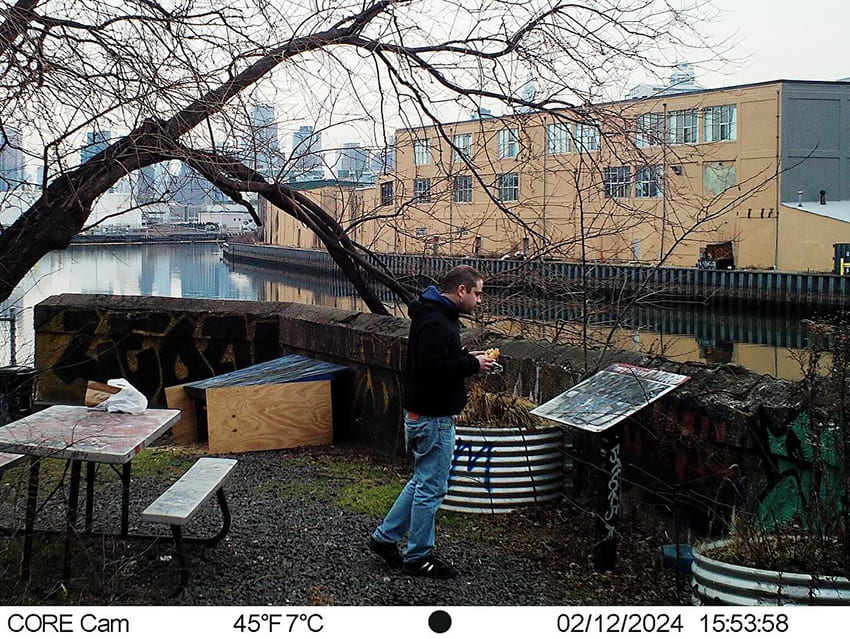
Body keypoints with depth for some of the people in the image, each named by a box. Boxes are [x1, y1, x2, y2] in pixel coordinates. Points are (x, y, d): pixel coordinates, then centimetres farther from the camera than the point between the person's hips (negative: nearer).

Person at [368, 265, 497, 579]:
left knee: (423, 481, 20)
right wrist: (472, 364, -20)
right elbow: (431, 368, -30)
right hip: (432, 418, -11)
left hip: (427, 414, 11)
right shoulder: (435, 323, -22)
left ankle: (385, 537, 27)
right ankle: (418, 557, 13)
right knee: (431, 488, 1)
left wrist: (467, 357, 7)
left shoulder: (439, 317, 12)